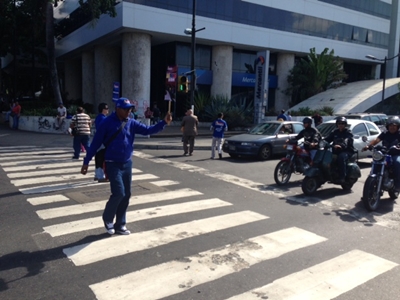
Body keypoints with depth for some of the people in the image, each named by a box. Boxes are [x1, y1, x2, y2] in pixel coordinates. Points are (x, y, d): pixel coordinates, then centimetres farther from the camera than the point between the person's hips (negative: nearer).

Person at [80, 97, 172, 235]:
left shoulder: (131, 123, 3)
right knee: (119, 193, -12)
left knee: (126, 195, 8)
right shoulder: (107, 123, -10)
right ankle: (108, 219, 16)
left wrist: (164, 122, -18)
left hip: (127, 164, 5)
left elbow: (147, 130, -4)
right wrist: (86, 162, -6)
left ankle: (120, 225, 23)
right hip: (113, 164, -5)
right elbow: (96, 143, -7)